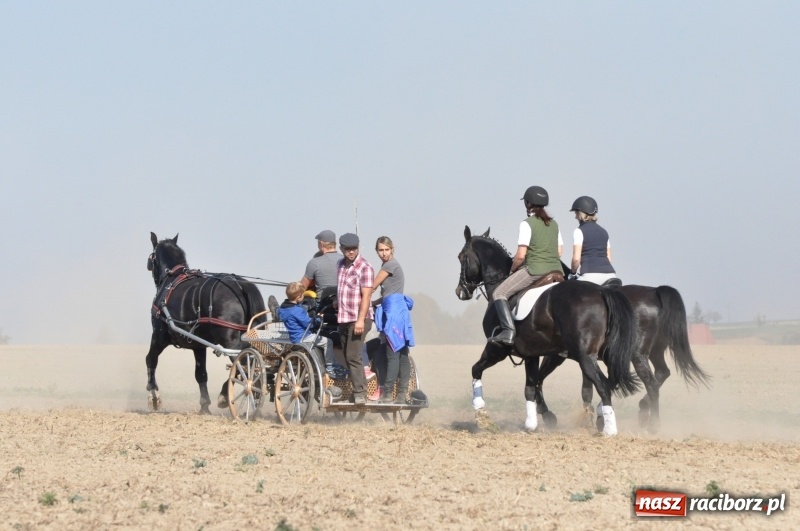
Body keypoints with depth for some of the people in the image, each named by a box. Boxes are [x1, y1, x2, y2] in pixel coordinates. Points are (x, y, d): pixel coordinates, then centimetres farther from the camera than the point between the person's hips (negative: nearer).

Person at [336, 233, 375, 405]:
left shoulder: (364, 267, -10)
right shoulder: (340, 265, 13)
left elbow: (366, 295, -15)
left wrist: (361, 320, -21)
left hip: (358, 320, -8)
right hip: (343, 319, 8)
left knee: (353, 356, -13)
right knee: (348, 357, 7)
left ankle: (360, 394, -11)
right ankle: (358, 391, 13)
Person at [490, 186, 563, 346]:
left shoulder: (527, 224, -8)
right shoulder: (553, 224, 14)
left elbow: (521, 255, -12)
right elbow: (559, 251, 17)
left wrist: (513, 269, 5)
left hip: (534, 271, -7)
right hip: (556, 270, 7)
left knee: (499, 293, 0)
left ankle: (508, 331, -16)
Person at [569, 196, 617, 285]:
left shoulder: (579, 231, 1)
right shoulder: (603, 232, 20)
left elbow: (576, 258, -7)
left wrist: (573, 272, 10)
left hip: (591, 275, -6)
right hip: (610, 275, 6)